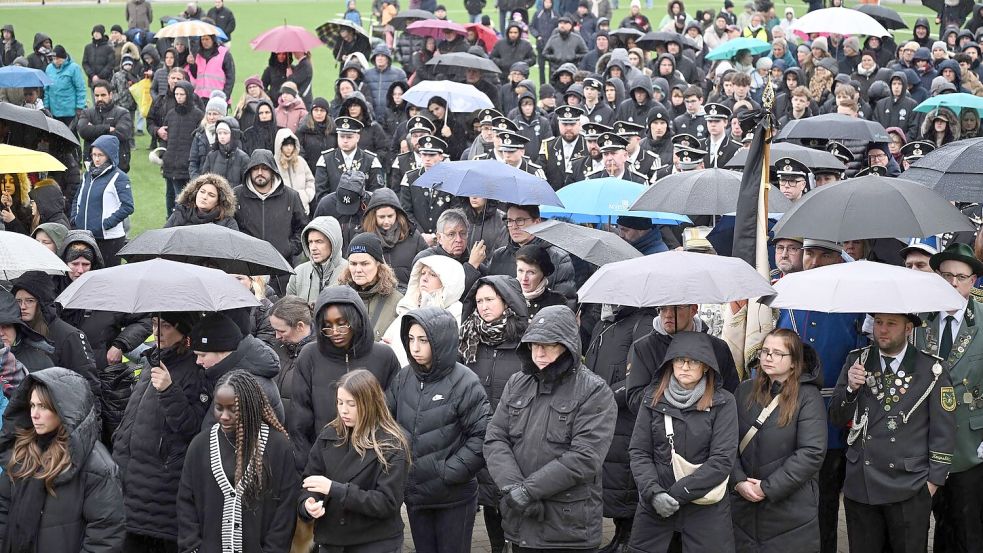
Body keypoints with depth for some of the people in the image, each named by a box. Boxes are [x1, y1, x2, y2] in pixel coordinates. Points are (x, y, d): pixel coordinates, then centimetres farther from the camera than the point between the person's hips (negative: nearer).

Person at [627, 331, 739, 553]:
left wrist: (679, 493, -15)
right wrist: (653, 492, -14)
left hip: (706, 506, -2)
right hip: (654, 505, 2)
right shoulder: (653, 398, 4)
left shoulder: (723, 403, -4)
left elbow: (722, 460, -10)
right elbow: (639, 452, 2)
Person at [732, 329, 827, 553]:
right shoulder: (745, 391, 7)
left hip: (791, 510, -4)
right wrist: (738, 481, -13)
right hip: (744, 506, 4)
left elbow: (812, 452, -15)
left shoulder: (808, 397, -6)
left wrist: (768, 488, -15)